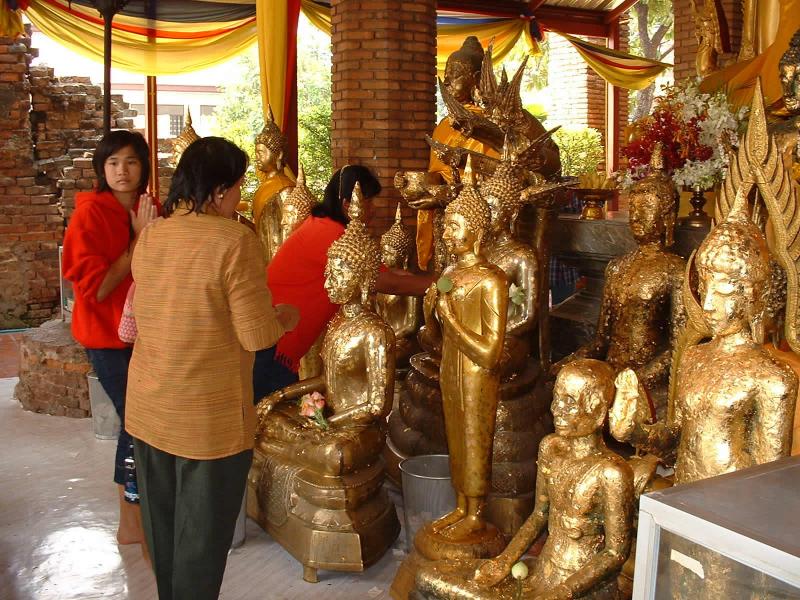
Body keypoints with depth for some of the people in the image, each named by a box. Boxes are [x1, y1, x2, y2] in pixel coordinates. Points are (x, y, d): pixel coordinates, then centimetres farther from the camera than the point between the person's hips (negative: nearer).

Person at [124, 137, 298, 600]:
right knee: (203, 536, 11)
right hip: (208, 419, -6)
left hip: (148, 410, 7)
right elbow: (257, 336, -18)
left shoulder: (150, 236, 2)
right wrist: (284, 319, 3)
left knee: (162, 527, 22)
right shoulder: (235, 240, -18)